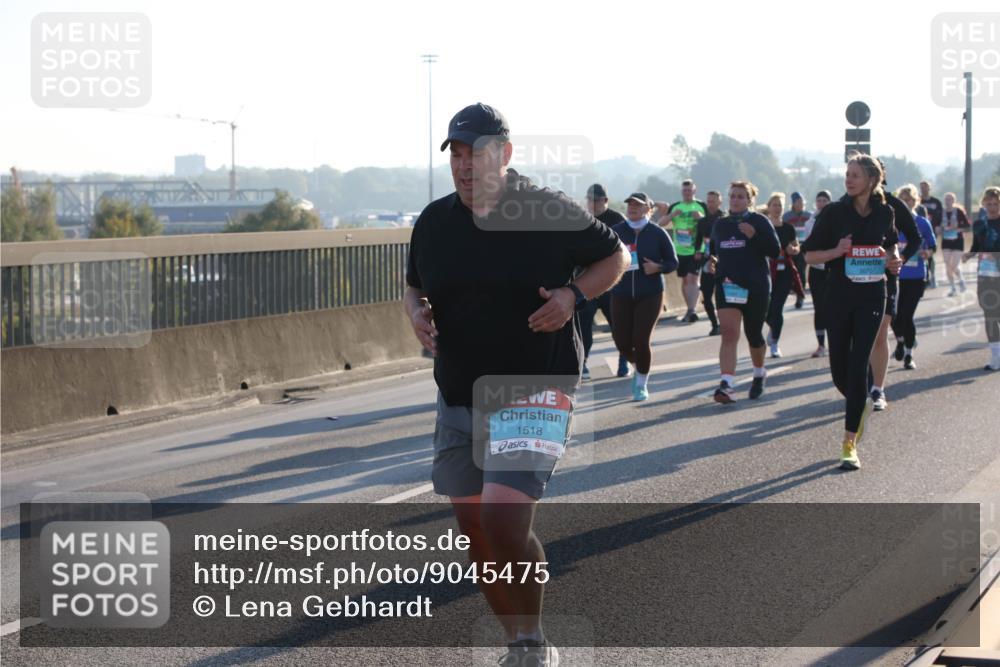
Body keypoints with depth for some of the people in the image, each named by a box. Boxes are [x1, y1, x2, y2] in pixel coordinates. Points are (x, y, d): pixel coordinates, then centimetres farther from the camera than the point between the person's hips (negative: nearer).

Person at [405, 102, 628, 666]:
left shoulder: (550, 213, -8)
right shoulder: (434, 221, 5)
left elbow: (616, 257, 5)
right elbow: (414, 286, 21)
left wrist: (573, 295, -13)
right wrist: (417, 312, -2)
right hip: (458, 400, 6)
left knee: (503, 520, -20)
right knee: (476, 533, 9)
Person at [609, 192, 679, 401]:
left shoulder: (658, 233, -3)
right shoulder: (616, 231, 1)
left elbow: (673, 262, 3)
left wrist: (657, 267, -17)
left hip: (650, 295, -2)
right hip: (621, 295, 2)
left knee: (641, 340, -7)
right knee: (622, 342, 0)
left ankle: (642, 383, 15)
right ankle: (638, 366, 35)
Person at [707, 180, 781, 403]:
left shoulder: (759, 222, -1)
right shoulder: (720, 224, 11)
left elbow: (775, 251, -8)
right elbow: (713, 249, 26)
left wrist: (754, 235, -21)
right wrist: (711, 261, 4)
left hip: (755, 287, -2)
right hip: (727, 285, 2)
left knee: (753, 334, 10)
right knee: (729, 333, -13)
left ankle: (759, 374, 37)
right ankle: (726, 384, -23)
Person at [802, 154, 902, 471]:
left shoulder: (884, 213, 3)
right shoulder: (834, 213, -3)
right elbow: (809, 255, 0)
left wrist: (893, 259, 1)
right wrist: (837, 251, -18)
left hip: (872, 296, 0)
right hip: (839, 294, 0)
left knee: (858, 365, -8)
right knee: (839, 368, 6)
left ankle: (850, 443, -6)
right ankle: (861, 405, 40)